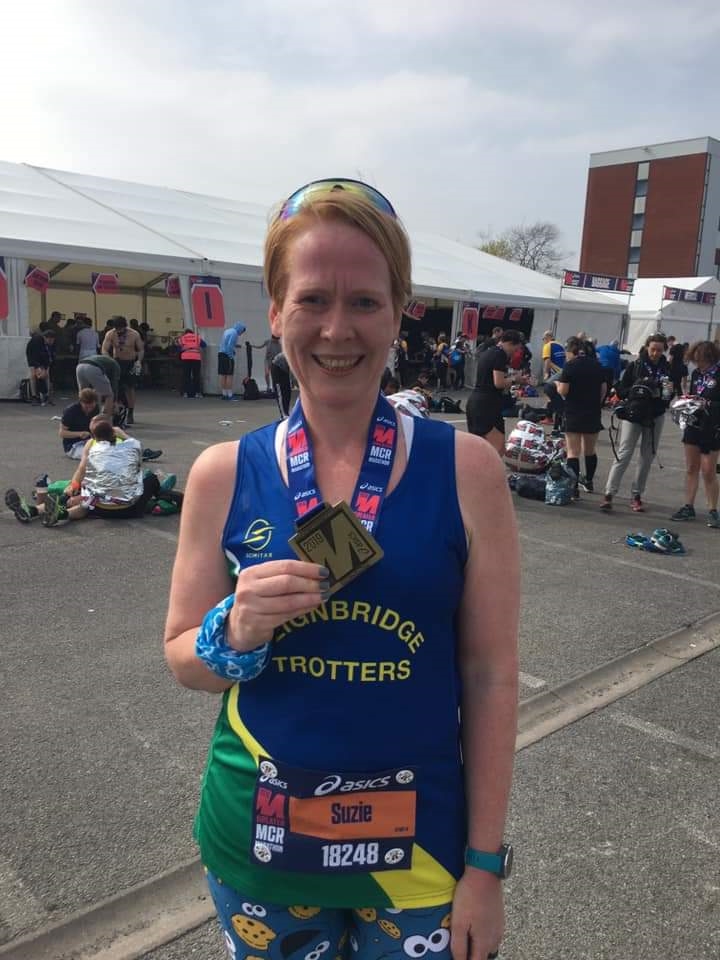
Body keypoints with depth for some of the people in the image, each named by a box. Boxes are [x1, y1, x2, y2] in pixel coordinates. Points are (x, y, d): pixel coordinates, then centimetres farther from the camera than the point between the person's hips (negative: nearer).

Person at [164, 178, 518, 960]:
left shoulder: (464, 469, -13)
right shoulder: (224, 473, -9)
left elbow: (491, 674, -7)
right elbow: (182, 660, 1)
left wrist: (485, 863, -3)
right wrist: (237, 632, -21)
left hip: (417, 840, -1)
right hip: (257, 837, 2)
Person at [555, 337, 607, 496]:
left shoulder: (570, 365, -9)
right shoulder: (597, 365, 7)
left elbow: (563, 391, -14)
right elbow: (604, 389, 9)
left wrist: (557, 384, 7)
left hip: (574, 414, -5)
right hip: (593, 414, 5)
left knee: (573, 452, -4)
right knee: (590, 450, 19)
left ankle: (573, 488, -9)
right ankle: (588, 481, 34)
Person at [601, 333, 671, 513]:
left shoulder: (668, 369, 2)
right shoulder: (635, 366, -3)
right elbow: (620, 390, -2)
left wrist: (668, 392, -14)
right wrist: (635, 390, -20)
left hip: (656, 417, 3)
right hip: (633, 414, -3)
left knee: (648, 457, 7)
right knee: (624, 454, -8)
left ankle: (636, 495, 17)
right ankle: (609, 494, -9)